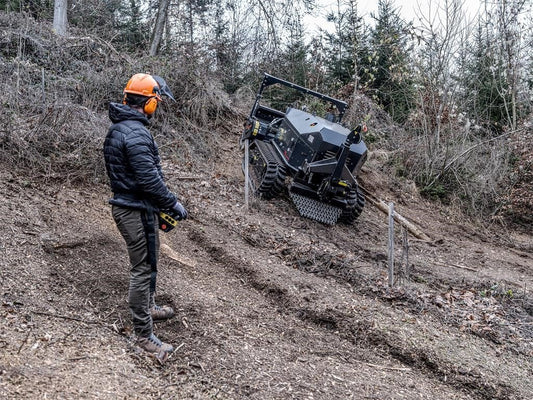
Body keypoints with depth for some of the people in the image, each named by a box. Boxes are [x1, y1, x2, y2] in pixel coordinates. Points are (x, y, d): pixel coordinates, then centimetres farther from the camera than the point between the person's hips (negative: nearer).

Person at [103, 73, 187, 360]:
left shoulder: (118, 128, 11)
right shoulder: (135, 134, -23)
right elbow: (150, 179, -26)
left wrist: (164, 202, 21)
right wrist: (174, 204, -13)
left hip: (126, 204, 10)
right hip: (137, 211, -10)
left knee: (147, 262, 25)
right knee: (143, 269, -3)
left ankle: (147, 307, 45)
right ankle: (144, 335, 7)